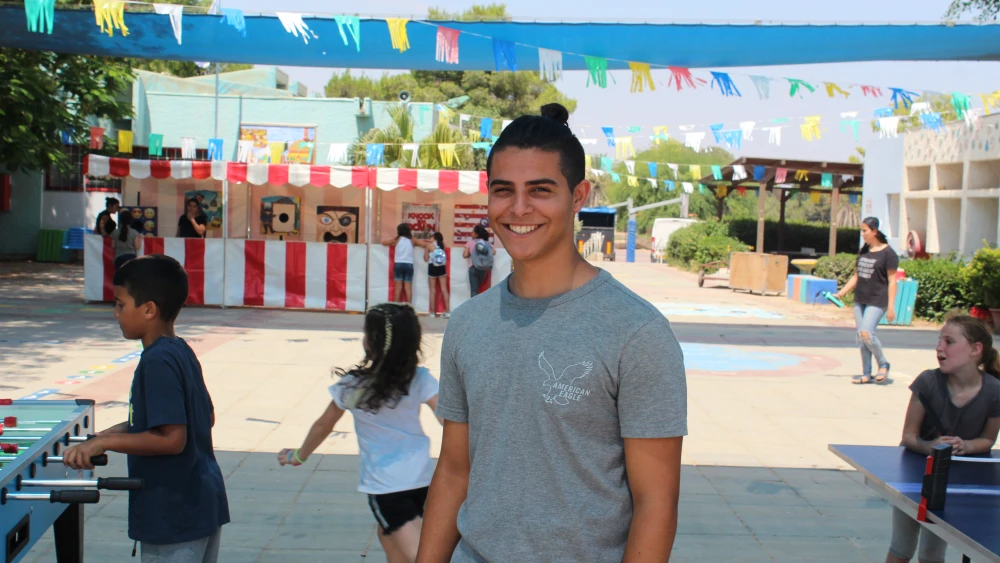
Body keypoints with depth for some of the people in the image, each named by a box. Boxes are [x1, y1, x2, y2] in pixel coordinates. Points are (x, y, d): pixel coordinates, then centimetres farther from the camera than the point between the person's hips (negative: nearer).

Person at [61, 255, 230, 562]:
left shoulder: (157, 362, -20)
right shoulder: (182, 352, 8)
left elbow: (172, 439, -25)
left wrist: (105, 441, -20)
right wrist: (127, 428, 16)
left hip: (174, 516, -10)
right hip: (202, 506, 10)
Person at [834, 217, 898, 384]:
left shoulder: (888, 253, -8)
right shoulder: (863, 251, 13)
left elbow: (892, 281, -10)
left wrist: (891, 306, -14)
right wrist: (840, 294, 15)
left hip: (877, 301, -7)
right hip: (860, 300, 7)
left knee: (867, 334, -17)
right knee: (862, 338, 6)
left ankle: (883, 364, 6)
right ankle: (866, 374, 13)